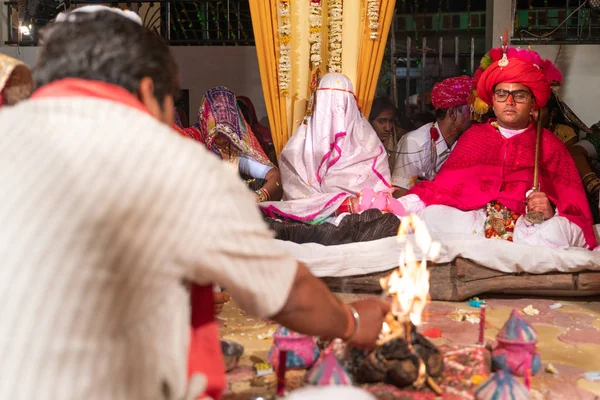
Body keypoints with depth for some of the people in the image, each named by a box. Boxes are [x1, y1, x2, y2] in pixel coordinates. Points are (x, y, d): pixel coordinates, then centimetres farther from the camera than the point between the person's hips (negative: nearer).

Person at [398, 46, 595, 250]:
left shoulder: (548, 144, 14)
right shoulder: (474, 135, 20)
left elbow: (574, 207, 5)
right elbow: (444, 185, 10)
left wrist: (551, 211, -19)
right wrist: (404, 203, -10)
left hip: (528, 227, 0)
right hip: (472, 219, 1)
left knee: (558, 230, -34)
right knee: (432, 215, -28)